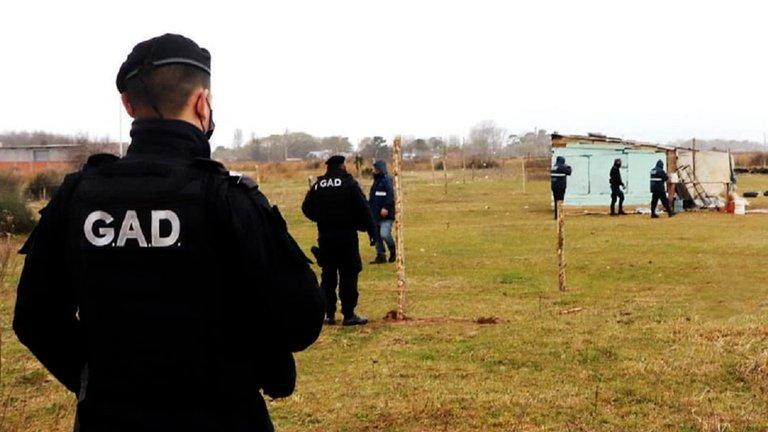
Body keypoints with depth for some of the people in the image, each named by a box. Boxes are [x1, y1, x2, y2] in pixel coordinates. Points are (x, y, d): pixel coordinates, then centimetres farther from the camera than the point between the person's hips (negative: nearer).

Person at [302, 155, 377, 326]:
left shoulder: (318, 186, 5)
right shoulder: (349, 183, -6)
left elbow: (307, 209, 8)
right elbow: (363, 209, -10)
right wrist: (371, 230, -6)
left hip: (325, 237, 4)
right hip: (347, 236, -4)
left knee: (328, 275, 12)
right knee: (348, 275, -1)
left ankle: (329, 314, 13)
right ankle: (349, 315, -2)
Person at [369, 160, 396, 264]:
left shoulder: (387, 180, -10)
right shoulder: (376, 181, 18)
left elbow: (390, 195, -20)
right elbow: (371, 198, 23)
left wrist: (386, 208, -27)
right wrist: (369, 208, 18)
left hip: (386, 215, -9)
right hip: (376, 215, 9)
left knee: (385, 234, -17)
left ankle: (393, 252, 5)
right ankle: (381, 255, 17)